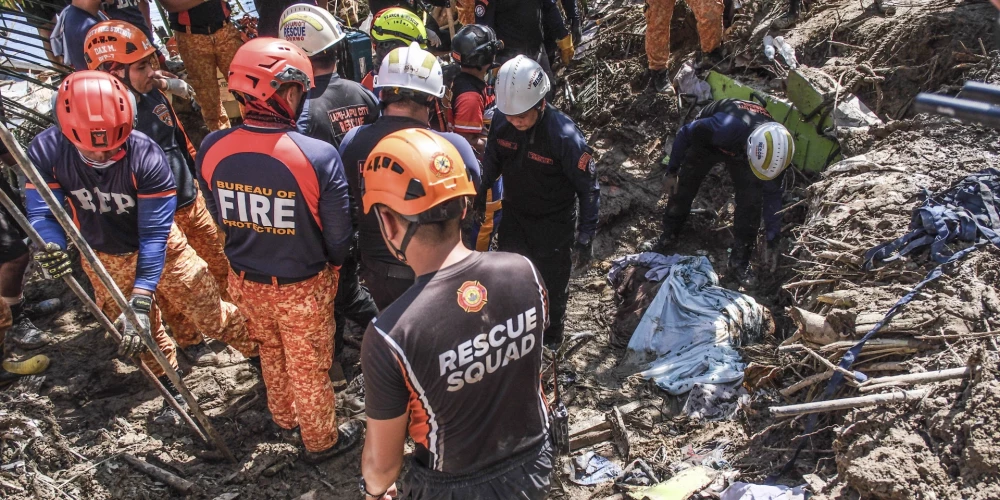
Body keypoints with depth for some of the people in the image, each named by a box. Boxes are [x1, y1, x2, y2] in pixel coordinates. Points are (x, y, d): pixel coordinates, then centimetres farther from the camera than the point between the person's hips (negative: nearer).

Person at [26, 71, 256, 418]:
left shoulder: (146, 157, -33)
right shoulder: (46, 152, -24)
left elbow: (154, 234, -31)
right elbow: (41, 212, -23)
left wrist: (141, 299, -37)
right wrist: (49, 247, -48)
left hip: (159, 248, -3)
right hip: (106, 259, 3)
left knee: (211, 316, 2)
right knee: (141, 331, 19)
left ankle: (260, 352, 28)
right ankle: (169, 380, 45)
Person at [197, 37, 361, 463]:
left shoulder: (212, 149, -16)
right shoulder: (318, 156, -30)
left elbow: (220, 217, 0)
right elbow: (338, 236, -17)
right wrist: (330, 262, 6)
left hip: (246, 281, 4)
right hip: (302, 288, -4)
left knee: (271, 353, 30)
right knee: (309, 368, 19)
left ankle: (284, 418, 55)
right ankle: (321, 440, 42)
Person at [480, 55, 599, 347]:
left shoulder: (565, 135, -30)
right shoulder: (501, 121, -17)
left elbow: (588, 189, -19)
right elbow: (491, 165, 2)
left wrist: (585, 238, -15)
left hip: (553, 223, -4)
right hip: (514, 215, 4)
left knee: (552, 284, 15)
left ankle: (552, 335, 43)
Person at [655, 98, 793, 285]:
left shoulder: (773, 149, -31)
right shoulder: (726, 126, -48)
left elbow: (772, 194, -14)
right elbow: (685, 134, -28)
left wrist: (772, 239, -9)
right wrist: (671, 172, -18)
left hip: (739, 148, 2)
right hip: (706, 140, -2)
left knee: (751, 201, -10)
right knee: (683, 187, 4)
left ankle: (739, 261, 4)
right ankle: (669, 234, 31)